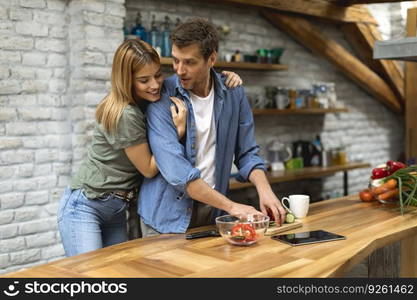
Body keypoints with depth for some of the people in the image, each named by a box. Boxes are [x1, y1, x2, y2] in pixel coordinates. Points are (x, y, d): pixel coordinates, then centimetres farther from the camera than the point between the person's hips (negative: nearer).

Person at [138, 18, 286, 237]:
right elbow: (174, 168, -23)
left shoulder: (234, 95, -3)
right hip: (167, 216, -3)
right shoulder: (161, 98, -16)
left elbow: (247, 153, 5)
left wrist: (264, 190, -14)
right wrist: (231, 206, -24)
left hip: (213, 211, 3)